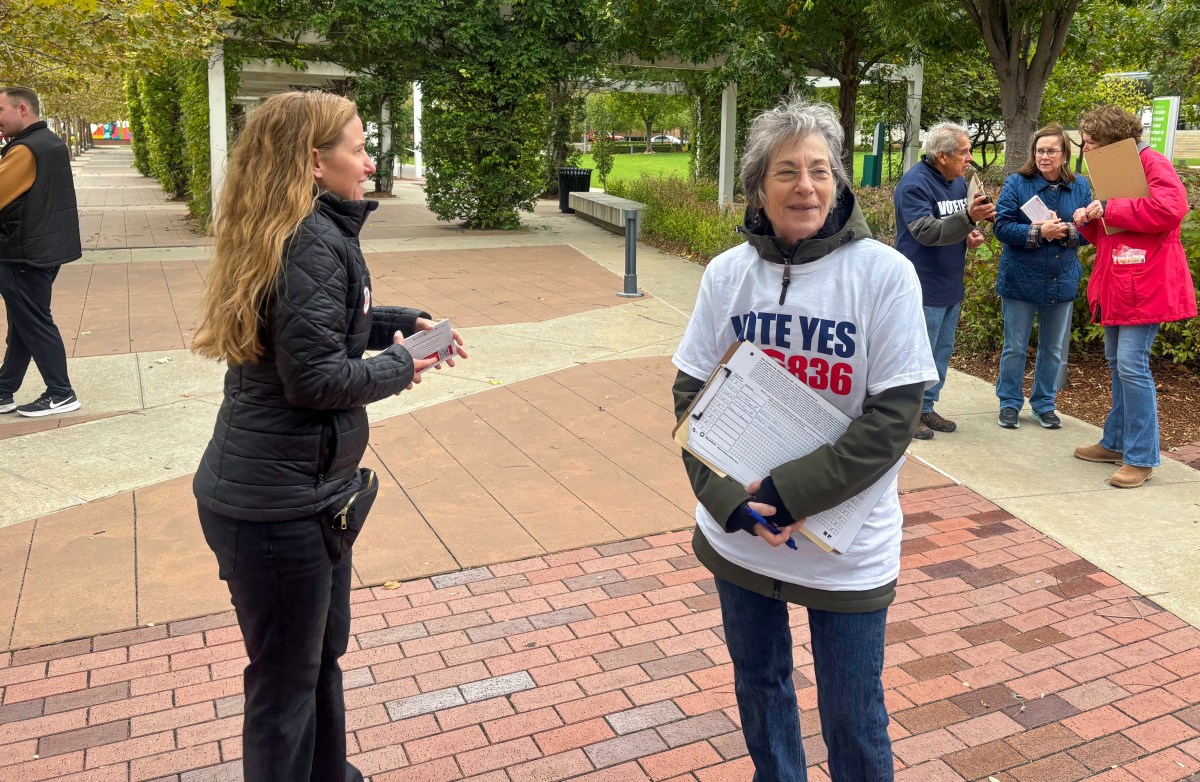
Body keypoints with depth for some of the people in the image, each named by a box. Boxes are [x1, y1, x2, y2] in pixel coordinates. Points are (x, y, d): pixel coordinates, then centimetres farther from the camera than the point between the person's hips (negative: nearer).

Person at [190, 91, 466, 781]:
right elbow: (318, 376, -25)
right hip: (279, 505, -10)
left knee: (325, 649, 26)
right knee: (287, 678, 9)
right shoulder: (315, 244, -22)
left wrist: (403, 322, 9)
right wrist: (399, 368, -10)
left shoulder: (301, 231, 8)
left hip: (302, 490, 10)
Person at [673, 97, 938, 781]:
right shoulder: (727, 274, -2)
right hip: (737, 537, 4)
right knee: (759, 685, 23)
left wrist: (787, 494, -20)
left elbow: (894, 416, -15)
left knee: (852, 717, 11)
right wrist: (728, 498, -15)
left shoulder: (884, 273, -12)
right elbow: (691, 394, -1)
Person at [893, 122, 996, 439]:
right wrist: (968, 217, -38)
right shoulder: (915, 184, -16)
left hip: (951, 286, 9)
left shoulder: (959, 182, 11)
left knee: (942, 352, 15)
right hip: (924, 288, -9)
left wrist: (974, 233, 0)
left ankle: (926, 408, 26)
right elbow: (926, 231, -27)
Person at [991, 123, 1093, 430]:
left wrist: (1068, 232, -17)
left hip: (1061, 282, 3)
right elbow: (1002, 226, -12)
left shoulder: (1080, 187, 3)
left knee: (1053, 349, 12)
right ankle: (1010, 403, 19)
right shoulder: (1016, 183, -6)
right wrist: (1038, 232, -25)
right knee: (1015, 347, 6)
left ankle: (1044, 404, 26)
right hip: (1020, 281, -3)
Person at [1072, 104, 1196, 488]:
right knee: (1117, 363, 15)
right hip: (1117, 285, 10)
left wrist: (1109, 209, -21)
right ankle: (1117, 442, 26)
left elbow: (1171, 208, -28)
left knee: (1132, 365, -11)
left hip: (1145, 284, -10)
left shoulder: (1152, 164, -10)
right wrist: (1089, 221, 3)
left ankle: (1141, 457, -4)